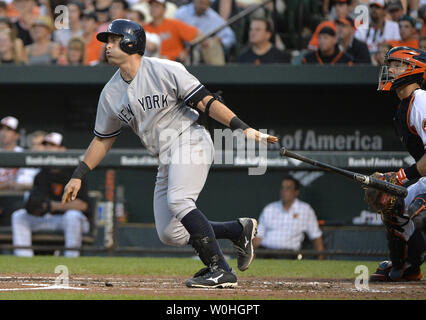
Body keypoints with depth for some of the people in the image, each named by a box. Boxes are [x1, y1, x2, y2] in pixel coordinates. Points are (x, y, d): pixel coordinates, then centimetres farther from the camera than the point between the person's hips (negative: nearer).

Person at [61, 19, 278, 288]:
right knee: (170, 233, -1)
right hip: (166, 159, 7)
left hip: (191, 142, -7)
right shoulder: (111, 94, 9)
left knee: (178, 200, -30)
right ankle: (240, 230, 16)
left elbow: (206, 102, -14)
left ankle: (221, 271, -26)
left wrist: (242, 128, -24)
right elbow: (103, 139, 19)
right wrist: (79, 176, 15)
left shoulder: (165, 71, -10)